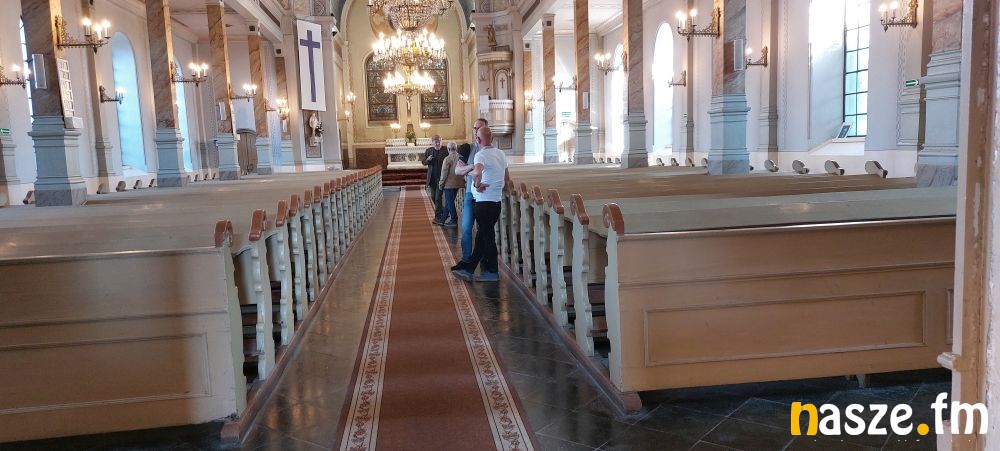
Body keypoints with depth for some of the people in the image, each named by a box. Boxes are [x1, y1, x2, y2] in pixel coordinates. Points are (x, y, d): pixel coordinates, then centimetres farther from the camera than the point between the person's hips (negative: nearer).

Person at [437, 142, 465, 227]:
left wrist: (441, 184, -2)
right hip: (457, 183, 6)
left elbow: (444, 173, -12)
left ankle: (454, 221, 5)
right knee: (449, 202, 16)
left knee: (450, 202, 3)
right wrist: (463, 180, 16)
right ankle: (443, 219, 24)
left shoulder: (448, 159, -16)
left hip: (449, 184, -6)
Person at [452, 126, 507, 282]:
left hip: (485, 201, -8)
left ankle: (493, 272, 10)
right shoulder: (501, 154, 10)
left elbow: (477, 172, -39)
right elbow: (506, 178, 20)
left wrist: (477, 184, -22)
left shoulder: (481, 155, -16)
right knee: (482, 236, 12)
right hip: (496, 200, 8)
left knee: (487, 236, 2)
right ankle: (469, 269, 20)